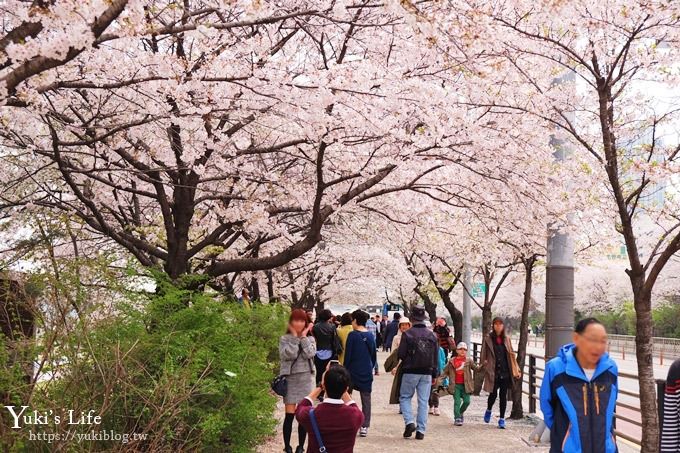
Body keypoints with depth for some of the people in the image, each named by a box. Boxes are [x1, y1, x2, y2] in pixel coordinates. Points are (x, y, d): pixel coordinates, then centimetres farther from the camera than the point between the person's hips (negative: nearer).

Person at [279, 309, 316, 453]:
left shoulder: (310, 339, 6)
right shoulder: (285, 339, -1)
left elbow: (309, 354, -13)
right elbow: (288, 355, -18)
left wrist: (303, 336, -8)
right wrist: (294, 336, -12)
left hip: (305, 379, 2)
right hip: (290, 379, -2)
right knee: (289, 415, -3)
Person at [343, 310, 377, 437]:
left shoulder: (352, 335, -11)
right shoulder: (370, 336, 5)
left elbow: (348, 355, -11)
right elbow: (374, 356, 12)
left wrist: (345, 370, -2)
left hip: (353, 372, -4)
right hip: (367, 373, 4)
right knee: (366, 400, 8)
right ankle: (364, 427, 7)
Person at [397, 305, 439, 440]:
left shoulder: (407, 334, -10)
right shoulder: (432, 335, 2)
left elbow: (400, 354, -10)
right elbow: (436, 358, 7)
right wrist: (434, 375, 15)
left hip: (410, 372, -3)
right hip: (427, 373, 3)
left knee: (405, 397, 12)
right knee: (423, 401, 7)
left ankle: (409, 422, -6)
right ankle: (421, 431, 7)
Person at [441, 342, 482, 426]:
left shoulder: (469, 360, 6)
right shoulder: (452, 361, 3)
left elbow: (476, 368, 4)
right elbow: (446, 371, 8)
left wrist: (481, 366, -15)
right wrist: (441, 378, -5)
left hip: (465, 385, 2)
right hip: (456, 385, -1)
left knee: (467, 401, 0)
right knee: (457, 401, -5)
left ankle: (460, 413, 27)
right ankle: (457, 418, 2)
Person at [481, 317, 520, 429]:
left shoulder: (506, 339, 8)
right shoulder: (488, 339, 0)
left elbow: (511, 354, 11)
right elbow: (484, 355, 3)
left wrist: (516, 370, 7)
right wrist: (485, 364, -5)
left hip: (505, 372, 2)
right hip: (493, 372, -2)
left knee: (503, 395, 3)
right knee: (493, 394, 3)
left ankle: (502, 419, 12)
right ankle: (488, 410, 33)